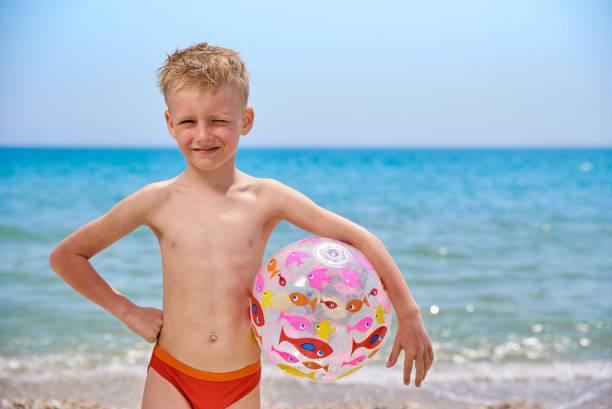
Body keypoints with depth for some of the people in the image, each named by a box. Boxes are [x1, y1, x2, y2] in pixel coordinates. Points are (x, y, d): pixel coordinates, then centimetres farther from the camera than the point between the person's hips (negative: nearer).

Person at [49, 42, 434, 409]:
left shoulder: (266, 198, -5)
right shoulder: (158, 201, -5)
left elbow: (361, 240, -1)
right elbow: (65, 256, 5)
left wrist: (409, 317, -4)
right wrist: (128, 311, 0)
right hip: (171, 378, 0)